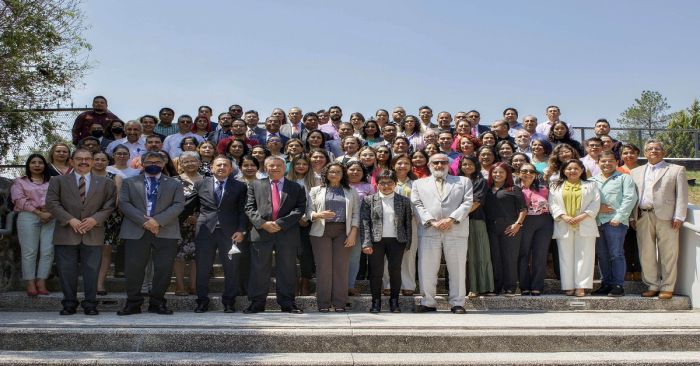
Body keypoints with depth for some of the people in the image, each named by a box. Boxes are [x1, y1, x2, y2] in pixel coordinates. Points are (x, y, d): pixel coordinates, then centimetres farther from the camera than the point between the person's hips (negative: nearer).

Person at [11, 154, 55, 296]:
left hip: (51, 217, 2)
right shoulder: (20, 182, 13)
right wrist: (38, 212, -12)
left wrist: (51, 211, -11)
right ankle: (30, 284, -4)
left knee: (48, 251, -7)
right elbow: (19, 200, -1)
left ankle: (41, 283, -4)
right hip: (28, 217, -2)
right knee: (29, 251, -6)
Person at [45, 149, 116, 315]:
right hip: (66, 234, 0)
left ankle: (90, 304, 8)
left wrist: (95, 219, -10)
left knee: (92, 270, 0)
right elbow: (52, 203, 0)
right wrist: (70, 220, -11)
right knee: (66, 270, 3)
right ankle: (69, 304, 14)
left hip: (93, 234, 0)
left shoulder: (106, 183, 12)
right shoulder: (58, 181, 10)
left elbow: (109, 205, 5)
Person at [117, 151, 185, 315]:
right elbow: (124, 203, 2)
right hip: (136, 232, 0)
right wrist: (143, 221, -12)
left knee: (164, 268, -2)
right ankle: (133, 303, 8)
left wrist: (158, 221, -13)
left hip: (165, 232, 0)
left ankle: (157, 303, 9)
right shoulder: (129, 182, 14)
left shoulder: (174, 184, 13)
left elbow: (179, 205, 1)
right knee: (133, 268, -2)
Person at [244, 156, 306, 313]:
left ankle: (287, 303, 10)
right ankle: (257, 303, 9)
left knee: (287, 270, 3)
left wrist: (280, 223, -11)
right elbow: (249, 208, 5)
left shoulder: (296, 188, 11)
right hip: (261, 233, 0)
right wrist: (262, 223, -11)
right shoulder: (255, 185, 13)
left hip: (287, 234, 0)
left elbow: (300, 209, 0)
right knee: (259, 270, 2)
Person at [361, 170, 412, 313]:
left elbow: (408, 222, 8)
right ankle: (376, 302, 12)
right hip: (376, 241, -1)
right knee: (376, 272, 2)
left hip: (397, 241, 1)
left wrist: (408, 243, 2)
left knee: (395, 271, 3)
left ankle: (394, 301, 15)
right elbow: (365, 222, -1)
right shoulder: (369, 200, 4)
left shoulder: (404, 200, 7)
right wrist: (366, 243, -8)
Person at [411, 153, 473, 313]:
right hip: (429, 231, 1)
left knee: (457, 268, 0)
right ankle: (428, 302, 10)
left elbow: (467, 202, 4)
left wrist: (451, 219, -10)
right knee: (426, 269, -1)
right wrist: (431, 221, -10)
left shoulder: (463, 182, 16)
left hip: (456, 230, 0)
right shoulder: (419, 184, 18)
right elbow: (417, 205, 6)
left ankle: (457, 303, 8)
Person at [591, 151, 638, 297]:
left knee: (616, 254, -5)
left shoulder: (624, 178, 5)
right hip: (597, 222, 5)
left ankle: (618, 285, 1)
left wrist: (619, 217, -12)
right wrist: (597, 207, -7)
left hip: (615, 221, -4)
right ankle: (606, 284, 16)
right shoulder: (592, 180, 17)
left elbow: (630, 198, -4)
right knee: (601, 255, 8)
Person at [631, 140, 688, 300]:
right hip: (643, 217, 3)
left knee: (668, 254, 0)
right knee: (646, 254, 5)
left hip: (666, 217, -3)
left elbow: (682, 196, 1)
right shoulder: (636, 172, 17)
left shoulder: (677, 170, 8)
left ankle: (667, 288, 9)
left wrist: (679, 217, -8)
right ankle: (652, 286, 15)